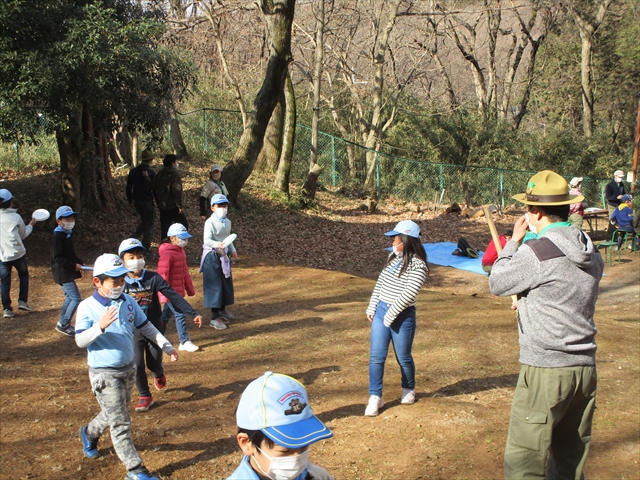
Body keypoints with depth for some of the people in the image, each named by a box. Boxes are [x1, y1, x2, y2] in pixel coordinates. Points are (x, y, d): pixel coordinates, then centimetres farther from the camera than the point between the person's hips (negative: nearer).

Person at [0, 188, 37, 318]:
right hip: (18, 254, -1)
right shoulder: (16, 217, -6)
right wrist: (30, 225, 23)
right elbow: (23, 235, 8)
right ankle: (23, 301, 12)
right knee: (24, 275, 20)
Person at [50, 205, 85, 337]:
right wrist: (74, 266, -25)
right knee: (76, 299, -10)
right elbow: (58, 258, -23)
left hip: (67, 273, 10)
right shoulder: (58, 237, -18)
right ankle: (63, 324, -1)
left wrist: (80, 263, 6)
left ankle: (62, 324, 29)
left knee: (69, 297, 19)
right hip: (63, 274, -10)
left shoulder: (67, 235, 14)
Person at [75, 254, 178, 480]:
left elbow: (146, 327, 9)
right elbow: (80, 341, -19)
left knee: (114, 414, 24)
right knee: (120, 423, -1)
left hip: (128, 369, 6)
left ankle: (89, 433, 53)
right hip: (104, 374, -6)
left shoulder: (128, 302, -1)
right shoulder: (87, 307, -15)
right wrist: (101, 326, -35)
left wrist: (167, 346, 6)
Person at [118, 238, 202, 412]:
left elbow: (174, 296, -14)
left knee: (154, 364, 7)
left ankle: (159, 374, 45)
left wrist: (193, 314, -20)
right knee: (137, 365, -7)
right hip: (133, 331, 0)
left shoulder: (153, 278, -11)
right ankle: (145, 396, 17)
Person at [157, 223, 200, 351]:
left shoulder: (181, 251, 11)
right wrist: (165, 294, -23)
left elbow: (185, 271, 20)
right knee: (180, 314, -7)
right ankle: (184, 342, 0)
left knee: (167, 315, 17)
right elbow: (162, 275, -21)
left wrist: (190, 288, 22)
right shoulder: (167, 254, -19)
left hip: (178, 290, 10)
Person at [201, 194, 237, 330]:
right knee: (214, 285, -5)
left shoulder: (228, 222, 6)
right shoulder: (210, 222, -18)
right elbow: (206, 240, -28)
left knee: (226, 283, 17)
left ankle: (222, 309, 38)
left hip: (224, 255, 8)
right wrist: (217, 244, -45)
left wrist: (232, 250, 10)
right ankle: (215, 317, -1)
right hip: (212, 256, -8)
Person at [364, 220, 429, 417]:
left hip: (402, 317, -6)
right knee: (376, 356, 1)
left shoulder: (417, 265, -17)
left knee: (403, 357, 10)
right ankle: (375, 397, 8)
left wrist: (390, 315, -19)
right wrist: (372, 307, 11)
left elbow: (408, 294, -23)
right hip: (381, 311, 6)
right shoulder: (393, 257, 8)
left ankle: (408, 389, 36)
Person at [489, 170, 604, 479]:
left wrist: (514, 241, 8)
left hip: (546, 371, -8)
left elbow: (497, 284, -1)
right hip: (585, 368, 8)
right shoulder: (591, 254, 8)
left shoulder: (536, 253, -16)